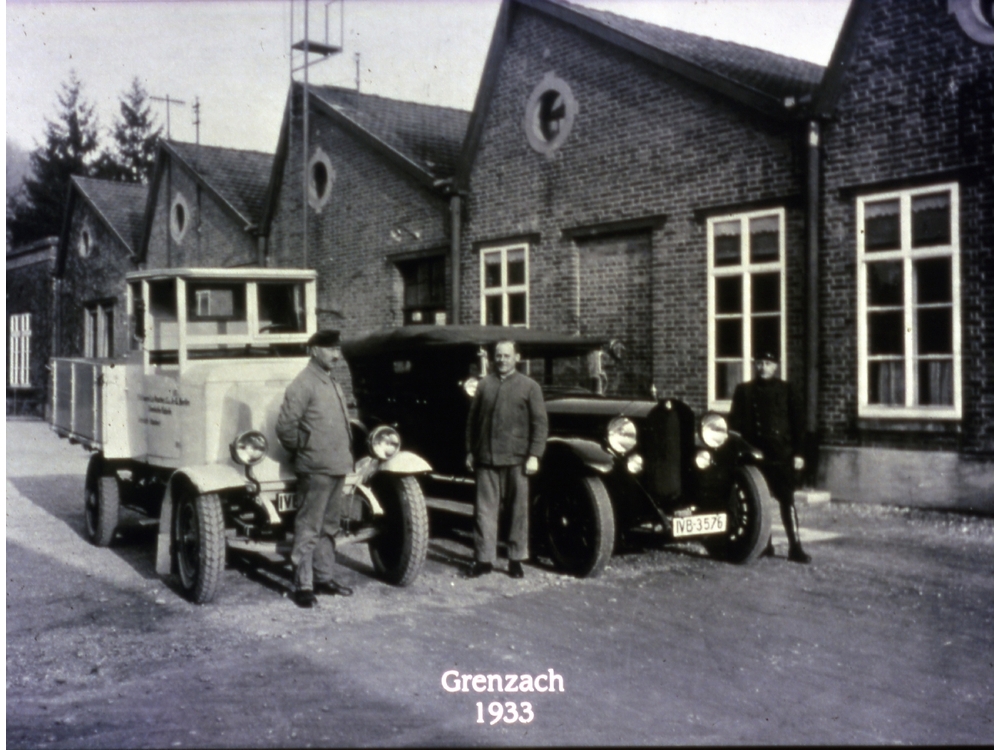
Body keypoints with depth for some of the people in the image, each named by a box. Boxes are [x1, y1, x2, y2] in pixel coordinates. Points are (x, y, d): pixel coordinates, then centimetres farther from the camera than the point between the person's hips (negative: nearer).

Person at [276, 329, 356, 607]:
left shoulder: (333, 384, 16)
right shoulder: (303, 384, -11)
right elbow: (285, 426, -14)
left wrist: (347, 458, 14)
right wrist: (304, 450, -4)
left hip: (337, 467, 8)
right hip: (315, 469, -8)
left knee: (329, 527, 16)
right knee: (308, 530, -2)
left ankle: (324, 578, 26)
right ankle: (303, 586, 4)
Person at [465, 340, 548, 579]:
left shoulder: (529, 386, 3)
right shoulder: (484, 384, 11)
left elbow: (540, 423, -1)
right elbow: (473, 419, 14)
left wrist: (534, 455, -8)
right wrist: (471, 451, 10)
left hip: (516, 459, -2)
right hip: (485, 458, 2)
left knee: (518, 509, 4)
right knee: (485, 509, 4)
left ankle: (516, 559, 14)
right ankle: (484, 558, 11)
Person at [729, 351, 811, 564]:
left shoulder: (785, 389, 6)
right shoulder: (744, 390, 7)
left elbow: (795, 422, 5)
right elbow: (735, 422, 6)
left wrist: (797, 453, 1)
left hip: (781, 453, -1)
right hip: (754, 455, 1)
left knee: (787, 500, -4)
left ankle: (795, 547, -3)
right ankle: (764, 544, 18)